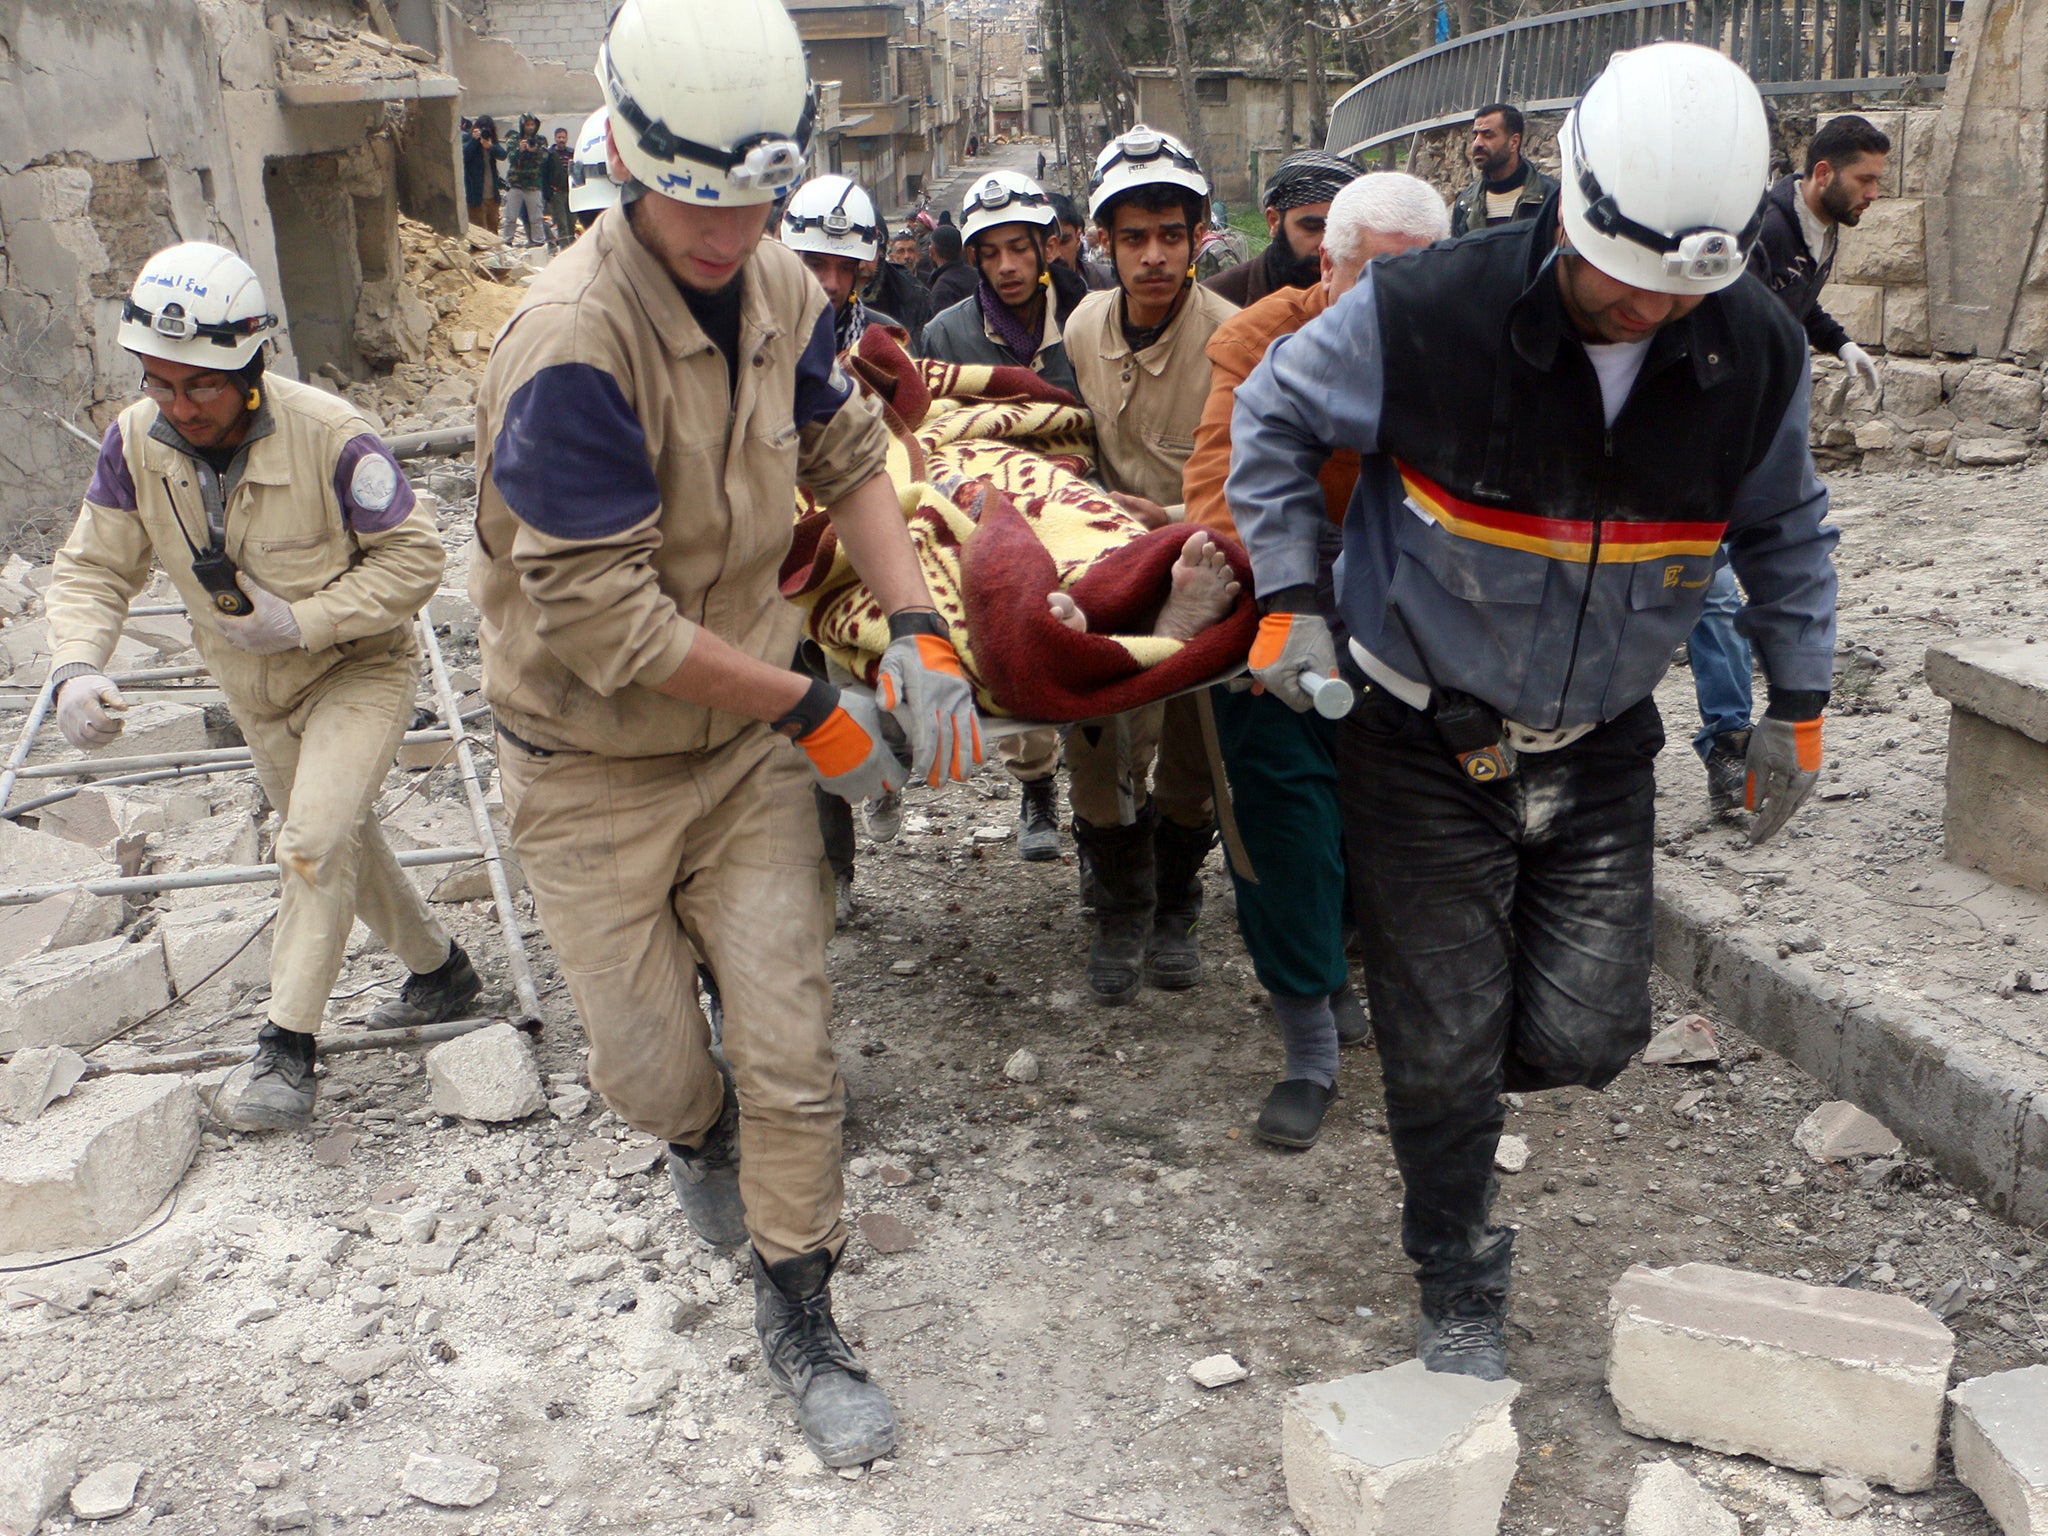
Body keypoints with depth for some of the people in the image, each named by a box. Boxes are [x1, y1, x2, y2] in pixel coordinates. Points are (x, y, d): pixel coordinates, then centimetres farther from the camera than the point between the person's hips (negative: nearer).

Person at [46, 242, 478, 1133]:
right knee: (340, 846, 19)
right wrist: (77, 667, -27)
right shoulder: (135, 443, -16)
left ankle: (286, 1046, -10)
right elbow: (93, 568, -9)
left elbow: (413, 557, -20)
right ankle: (439, 971, 41)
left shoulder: (331, 437, -29)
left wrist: (303, 621, -29)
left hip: (360, 667, -6)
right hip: (256, 692, 6)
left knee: (317, 840, -22)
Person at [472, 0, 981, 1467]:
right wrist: (813, 709, -19)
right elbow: (608, 622, -28)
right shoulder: (571, 341, -28)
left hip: (746, 735, 4)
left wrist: (918, 631, -12)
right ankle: (703, 1139, 47)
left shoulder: (779, 285, -6)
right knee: (650, 1061, 9)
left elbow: (849, 454, 5)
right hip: (595, 759, -4)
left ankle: (800, 1318, 24)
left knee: (789, 1046, 3)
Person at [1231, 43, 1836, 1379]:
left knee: (1583, 1038, -2)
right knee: (1442, 1050, 3)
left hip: (1601, 748, 3)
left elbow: (1786, 529, 10)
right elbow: (1273, 416, -4)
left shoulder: (1755, 353, -9)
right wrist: (1288, 598, -10)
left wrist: (1799, 702, 9)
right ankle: (1462, 1296, 27)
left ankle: (1452, 1070, 35)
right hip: (1426, 742, -3)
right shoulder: (1427, 312, -21)